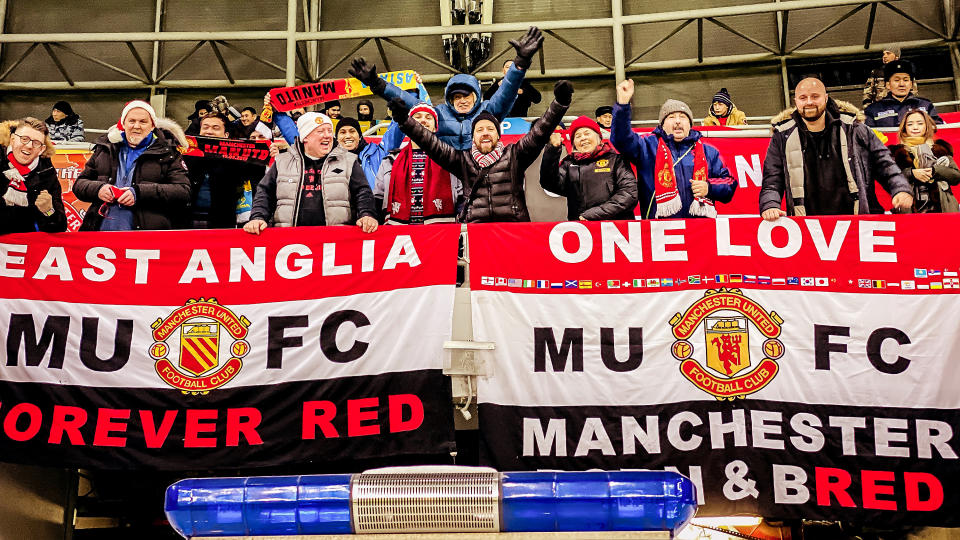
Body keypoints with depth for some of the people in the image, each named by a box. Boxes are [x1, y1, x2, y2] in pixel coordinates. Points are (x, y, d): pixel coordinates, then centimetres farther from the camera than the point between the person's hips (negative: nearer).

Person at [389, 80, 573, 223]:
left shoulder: (513, 155, 17)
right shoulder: (463, 160, 19)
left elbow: (539, 133, 7)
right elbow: (433, 144, 13)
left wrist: (559, 103, -5)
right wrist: (405, 120, 3)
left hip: (513, 225, 0)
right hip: (474, 229, 0)